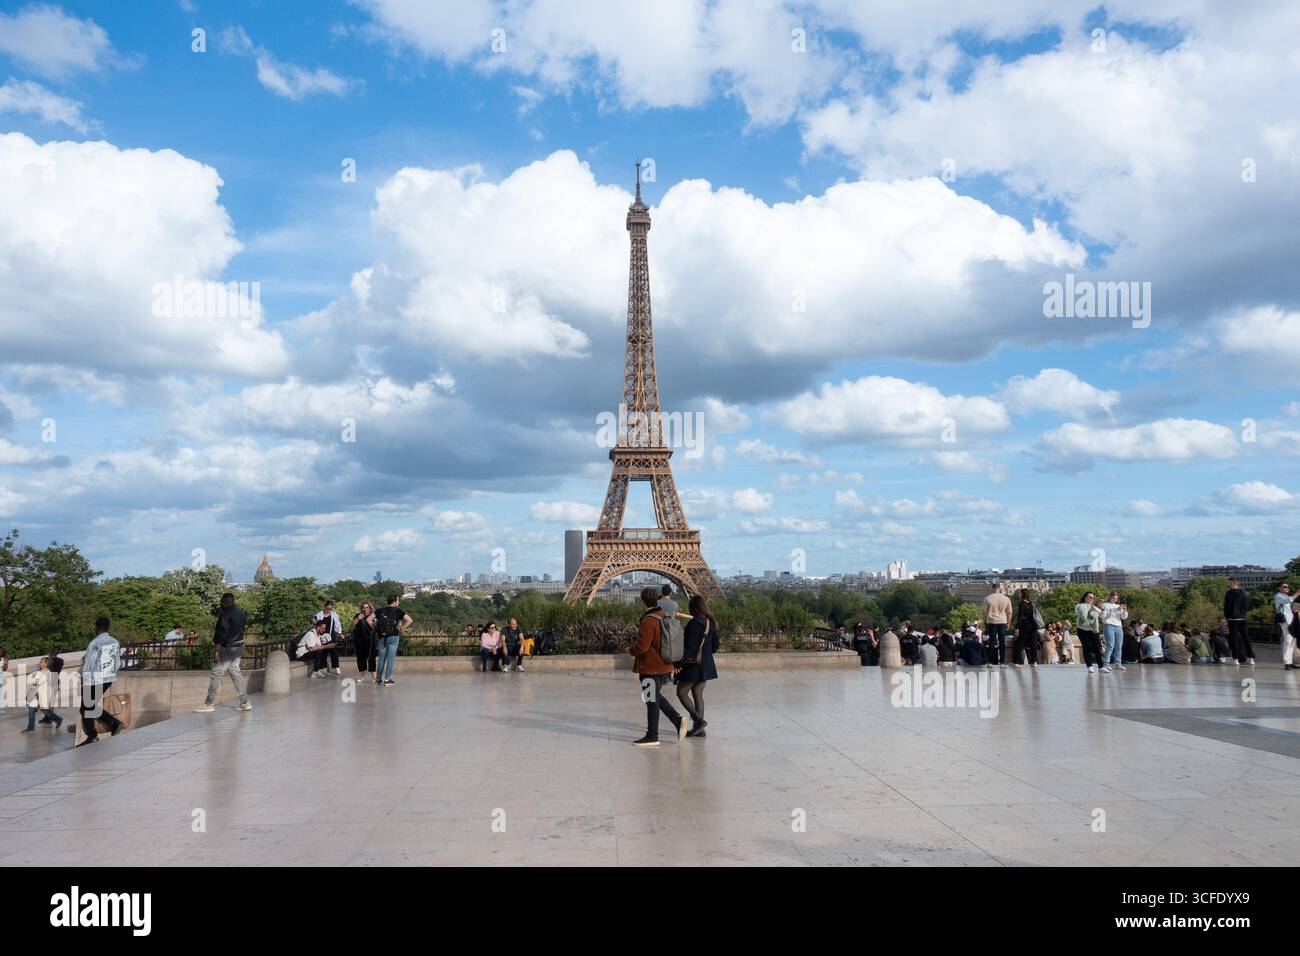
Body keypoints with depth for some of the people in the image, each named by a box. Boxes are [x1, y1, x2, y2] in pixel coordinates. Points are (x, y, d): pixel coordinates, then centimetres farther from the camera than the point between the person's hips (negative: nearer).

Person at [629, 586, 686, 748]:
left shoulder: (648, 621, -21)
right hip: (664, 666, 9)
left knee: (652, 701, 1)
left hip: (651, 667, -9)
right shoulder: (665, 617, 8)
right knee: (655, 697, 22)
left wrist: (630, 650, -6)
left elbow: (641, 646, -23)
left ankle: (652, 737, 10)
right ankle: (678, 719, 10)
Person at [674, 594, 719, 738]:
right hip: (706, 665, 8)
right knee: (698, 694, 13)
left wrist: (678, 663, -17)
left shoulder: (695, 623, -18)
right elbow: (715, 645, 14)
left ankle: (698, 720, -7)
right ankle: (699, 728, 15)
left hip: (693, 665, -8)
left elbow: (690, 646, -22)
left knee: (681, 692, 4)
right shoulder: (710, 623, 7)